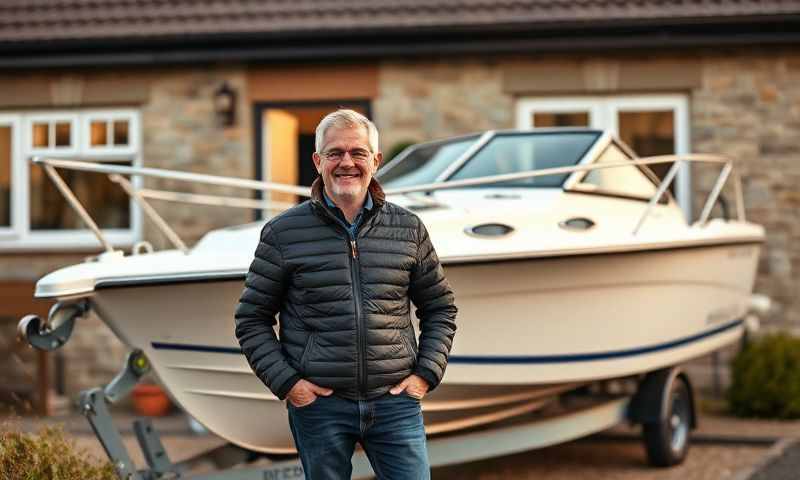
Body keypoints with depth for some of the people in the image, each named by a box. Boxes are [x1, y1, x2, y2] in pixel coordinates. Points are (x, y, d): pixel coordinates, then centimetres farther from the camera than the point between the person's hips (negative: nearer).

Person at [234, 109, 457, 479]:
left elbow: (440, 308, 14)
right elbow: (251, 320, 4)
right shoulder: (283, 233, 0)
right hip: (318, 404, -1)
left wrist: (426, 374, 2)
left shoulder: (408, 228, 6)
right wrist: (285, 382, -7)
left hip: (395, 400, 2)